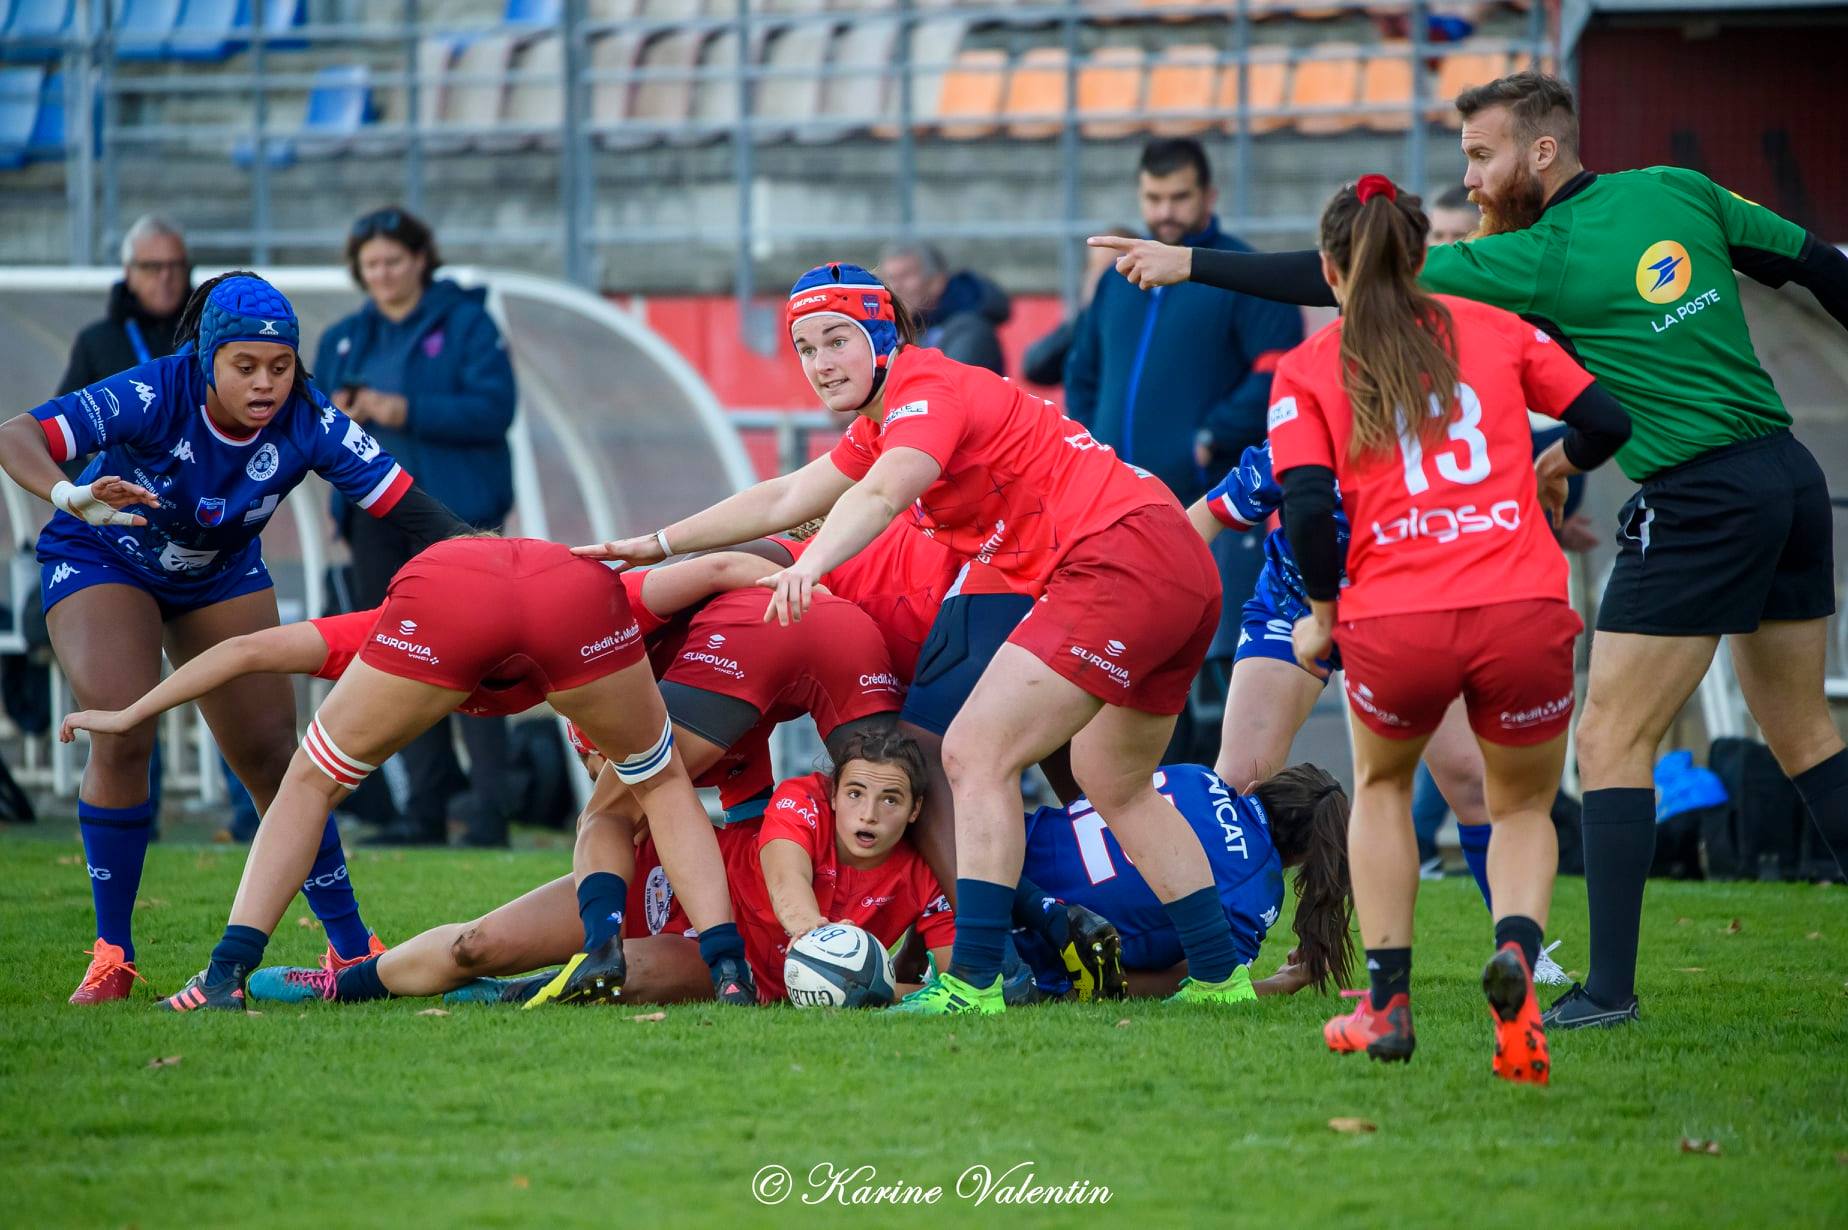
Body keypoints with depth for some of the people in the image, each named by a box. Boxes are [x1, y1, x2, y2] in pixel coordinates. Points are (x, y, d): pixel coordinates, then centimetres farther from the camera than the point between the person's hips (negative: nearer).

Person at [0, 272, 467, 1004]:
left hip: (221, 574, 3)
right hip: (103, 560, -3)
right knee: (122, 735, -22)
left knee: (272, 754, -1)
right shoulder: (153, 396, -35)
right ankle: (112, 953, -8)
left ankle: (352, 949, 11)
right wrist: (72, 496, -64)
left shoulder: (306, 423, -26)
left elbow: (406, 505, -24)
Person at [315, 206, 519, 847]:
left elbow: (493, 408, -13)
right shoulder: (344, 338, 16)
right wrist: (336, 415, -8)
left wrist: (405, 412, -20)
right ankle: (427, 802, 11)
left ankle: (489, 805, -14)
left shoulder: (465, 324, -1)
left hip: (450, 507, -6)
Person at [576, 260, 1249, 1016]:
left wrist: (811, 564, -47)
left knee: (976, 754, -13)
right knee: (1114, 785, 23)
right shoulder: (882, 425, 21)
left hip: (1121, 558, -11)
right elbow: (783, 500, 30)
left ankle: (972, 980, -18)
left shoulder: (928, 391, -9)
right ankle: (1219, 974, 25)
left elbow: (879, 497, -30)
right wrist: (654, 546, 30)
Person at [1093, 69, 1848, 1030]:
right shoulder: (1679, 193, 7)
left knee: (1612, 741, -2)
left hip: (1698, 502, -8)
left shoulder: (1540, 259, -11)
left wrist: (1192, 264, -7)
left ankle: (1609, 987, -6)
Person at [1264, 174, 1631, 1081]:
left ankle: (1386, 1004, 22)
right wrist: (1552, 466, 34)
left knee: (1382, 784, 31)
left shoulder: (1307, 369, 10)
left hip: (1393, 620, 0)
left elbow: (1306, 504, -3)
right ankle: (1516, 948, -10)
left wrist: (1323, 616, 11)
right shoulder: (1494, 329, 15)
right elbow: (1605, 421, 13)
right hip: (1523, 610, 0)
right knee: (1523, 808, 23)